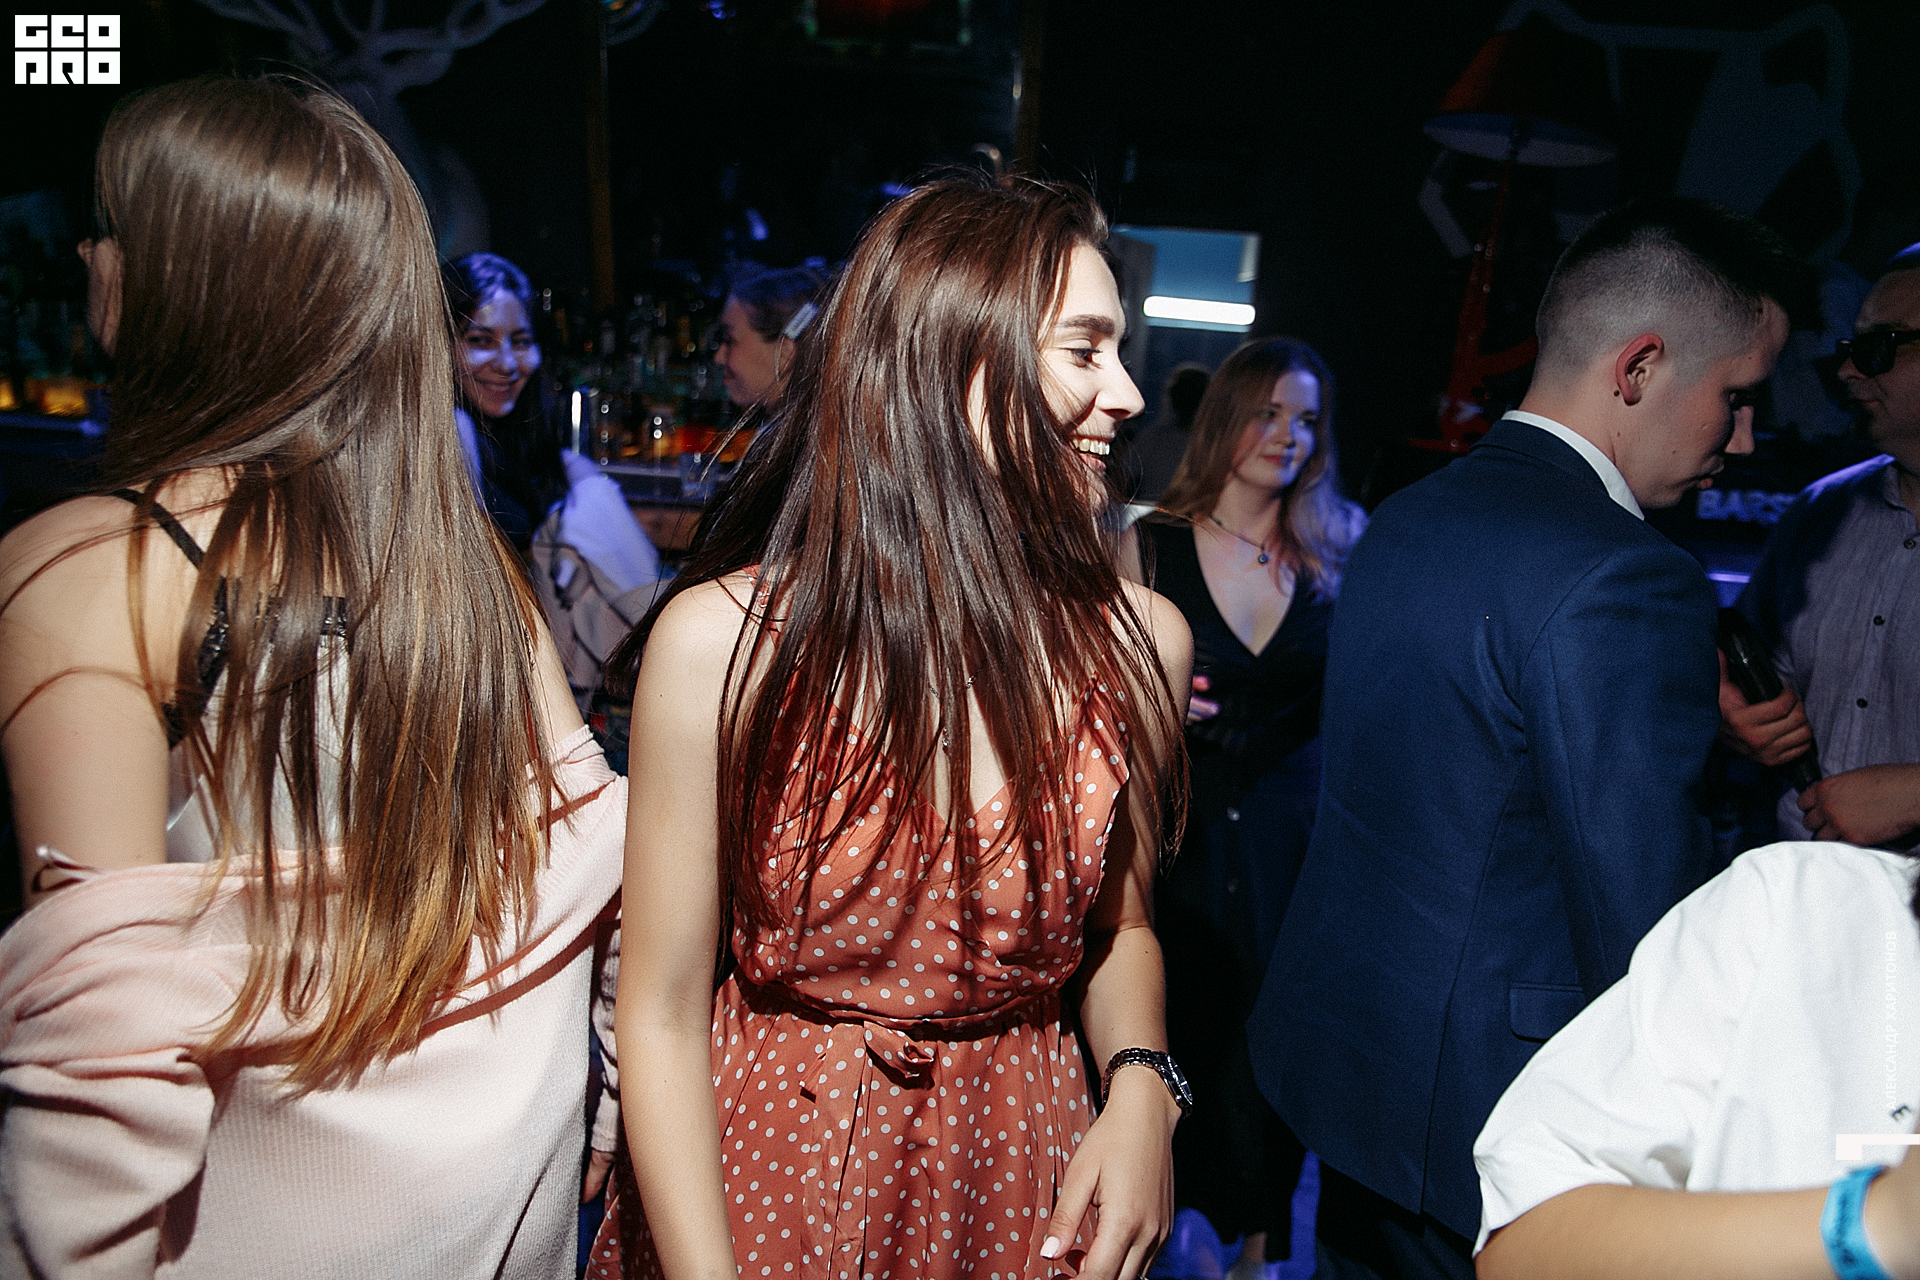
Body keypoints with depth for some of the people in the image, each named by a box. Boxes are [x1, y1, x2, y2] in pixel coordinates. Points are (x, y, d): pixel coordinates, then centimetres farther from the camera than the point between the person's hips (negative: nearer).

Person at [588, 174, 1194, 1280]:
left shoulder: (1138, 640, -10)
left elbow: (1121, 923, 4)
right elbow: (662, 1013, -14)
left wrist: (1142, 1086, -12)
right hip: (760, 1176, -2)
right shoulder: (723, 639, -19)